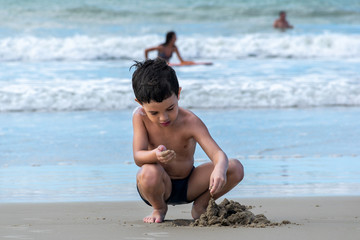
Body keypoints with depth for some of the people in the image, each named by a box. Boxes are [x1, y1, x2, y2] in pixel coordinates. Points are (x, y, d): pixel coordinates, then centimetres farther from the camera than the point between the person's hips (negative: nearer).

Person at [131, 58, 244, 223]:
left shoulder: (190, 122, -19)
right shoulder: (140, 117, -16)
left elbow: (218, 155, -29)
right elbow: (138, 158, -23)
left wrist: (219, 170, -55)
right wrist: (155, 155, -49)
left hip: (188, 186, 1)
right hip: (160, 187, -1)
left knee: (235, 168, -20)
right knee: (149, 172, -39)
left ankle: (200, 205, 6)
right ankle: (159, 208, -1)